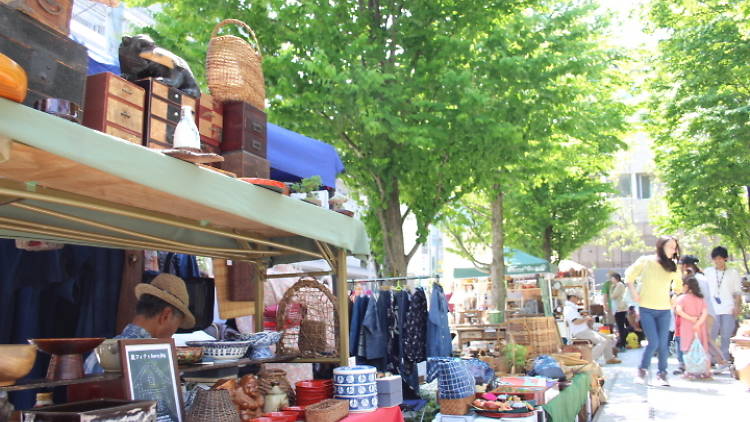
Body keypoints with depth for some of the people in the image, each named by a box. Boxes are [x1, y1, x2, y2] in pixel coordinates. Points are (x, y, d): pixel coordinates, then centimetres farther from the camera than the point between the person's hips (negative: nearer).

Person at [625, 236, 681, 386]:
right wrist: (634, 293, -2)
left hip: (665, 310, 3)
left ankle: (662, 374, 15)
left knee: (663, 344, 0)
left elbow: (679, 284, 23)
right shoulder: (645, 261, -3)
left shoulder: (673, 267, 6)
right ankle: (643, 369, 13)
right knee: (653, 342, -9)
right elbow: (629, 276, 7)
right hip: (646, 309, -3)